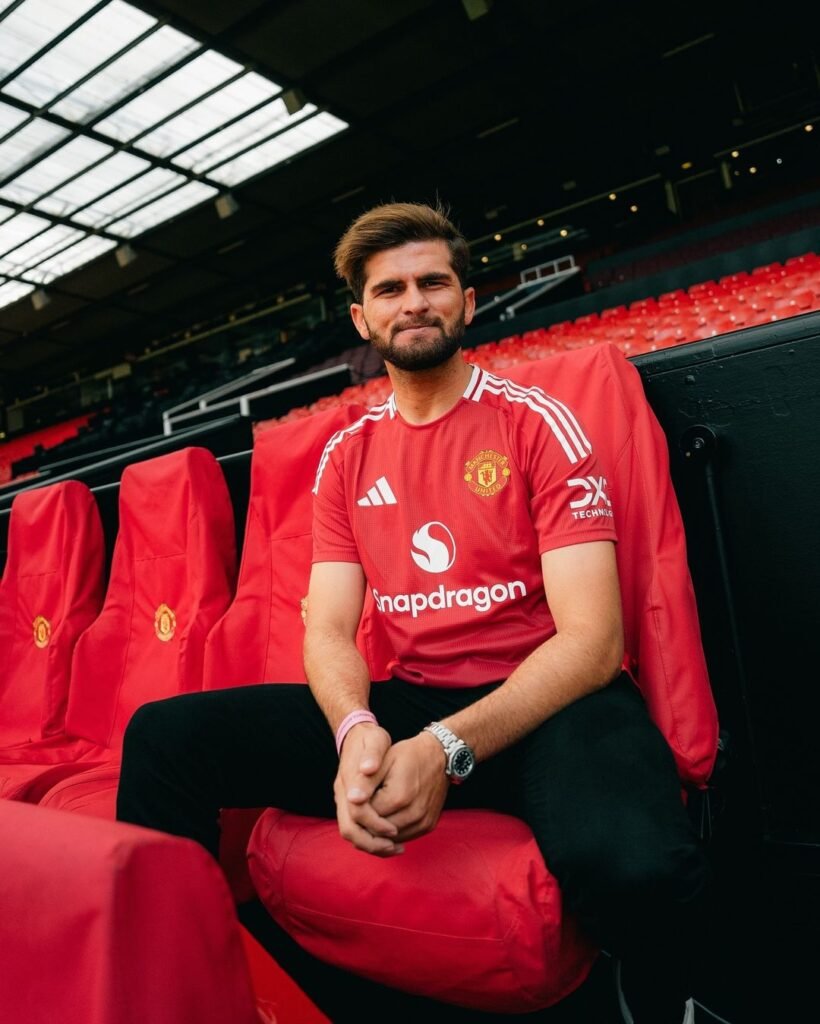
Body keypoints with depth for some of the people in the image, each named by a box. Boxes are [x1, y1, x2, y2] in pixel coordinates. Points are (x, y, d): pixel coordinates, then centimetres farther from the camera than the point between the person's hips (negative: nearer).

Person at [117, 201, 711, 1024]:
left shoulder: (536, 424, -3)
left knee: (630, 859, -37)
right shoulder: (345, 457, 10)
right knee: (164, 735, -15)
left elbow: (591, 638, -11)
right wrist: (357, 732, -20)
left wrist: (448, 748, -25)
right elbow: (328, 630, 4)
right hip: (407, 703, 4)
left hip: (544, 704, -3)